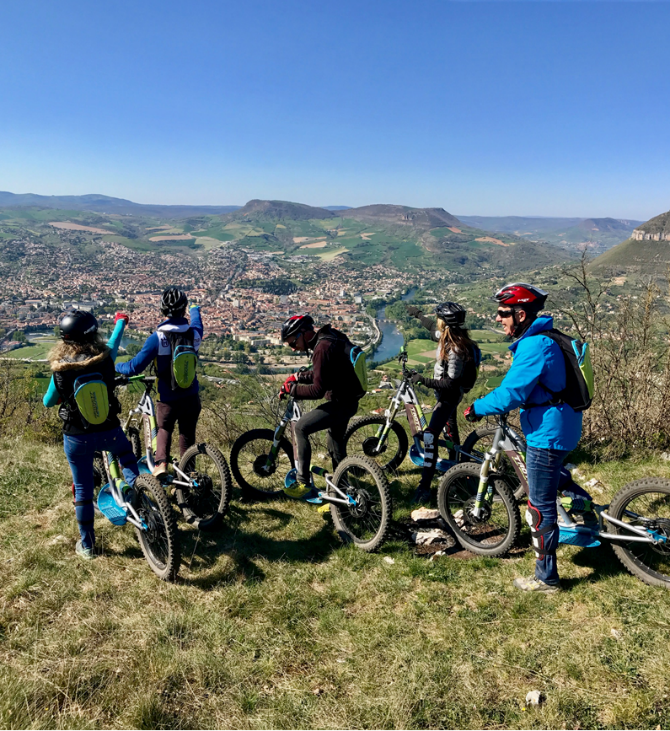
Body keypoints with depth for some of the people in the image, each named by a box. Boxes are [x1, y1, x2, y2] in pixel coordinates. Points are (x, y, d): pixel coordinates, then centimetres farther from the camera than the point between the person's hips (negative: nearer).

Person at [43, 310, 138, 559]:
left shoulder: (61, 370, -14)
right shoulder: (104, 358, -13)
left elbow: (48, 402, 1)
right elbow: (114, 342, 11)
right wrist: (121, 321, 31)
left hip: (76, 438, 0)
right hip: (108, 432, 1)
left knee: (82, 489, 14)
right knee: (125, 453, 35)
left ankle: (87, 545, 26)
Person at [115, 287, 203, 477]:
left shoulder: (157, 338, -19)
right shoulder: (194, 333, -7)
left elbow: (134, 368, -17)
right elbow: (197, 324, 20)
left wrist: (115, 367, 5)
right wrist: (195, 310, 43)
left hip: (168, 399, -2)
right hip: (191, 397, 2)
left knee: (164, 429, 24)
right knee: (187, 435, 17)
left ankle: (161, 463, 4)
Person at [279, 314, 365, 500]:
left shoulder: (323, 347, -24)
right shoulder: (329, 337, 7)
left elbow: (318, 390, -25)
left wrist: (292, 389, -14)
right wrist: (298, 377, 8)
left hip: (341, 403, -10)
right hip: (348, 400, 10)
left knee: (301, 427, -10)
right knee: (335, 439, 24)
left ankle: (304, 484, -4)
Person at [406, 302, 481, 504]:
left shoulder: (455, 350, -33)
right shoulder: (449, 337, -6)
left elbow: (451, 383, -33)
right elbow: (433, 327, 17)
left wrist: (425, 381, -34)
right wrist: (418, 314, 27)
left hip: (449, 396, -11)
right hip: (445, 393, 11)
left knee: (430, 437, -18)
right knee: (450, 424, 33)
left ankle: (424, 487, -17)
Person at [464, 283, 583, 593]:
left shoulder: (534, 346, -23)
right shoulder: (537, 339, 11)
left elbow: (510, 394, -27)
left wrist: (477, 408, -13)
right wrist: (489, 402, 13)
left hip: (547, 434, -10)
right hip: (554, 428, 10)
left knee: (540, 507, 1)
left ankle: (546, 578, 13)